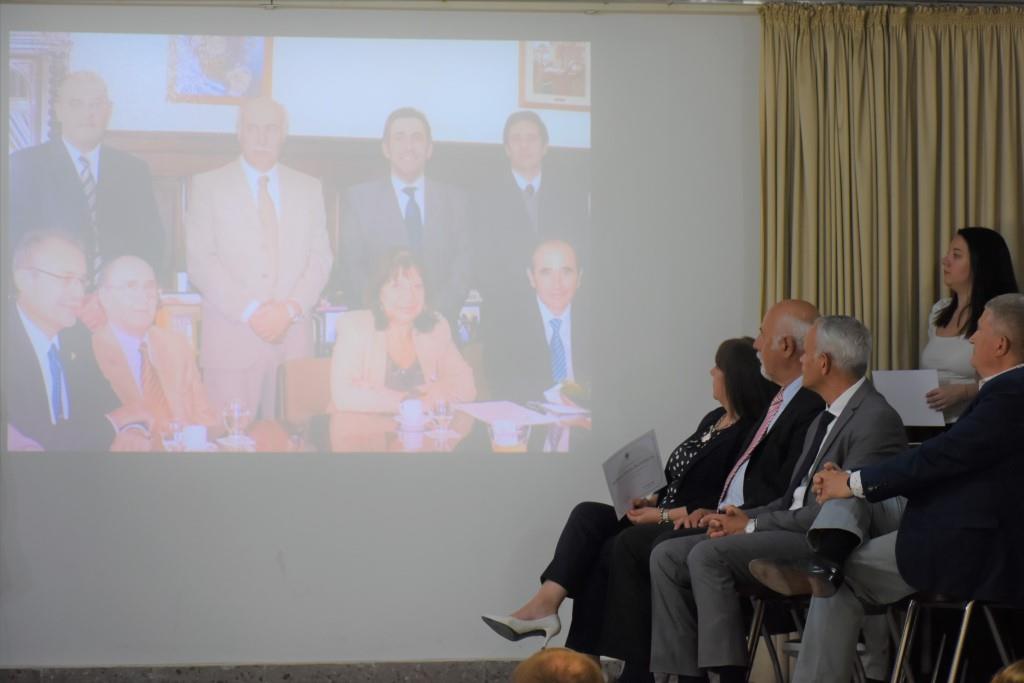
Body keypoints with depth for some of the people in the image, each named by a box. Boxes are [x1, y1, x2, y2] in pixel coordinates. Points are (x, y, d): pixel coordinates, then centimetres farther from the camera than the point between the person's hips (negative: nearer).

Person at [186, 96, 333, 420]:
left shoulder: (309, 188, 15)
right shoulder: (208, 186, 6)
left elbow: (321, 257, 10)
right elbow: (201, 260, -2)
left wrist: (290, 309, -6)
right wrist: (250, 311, -11)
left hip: (293, 335, 2)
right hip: (232, 337, -2)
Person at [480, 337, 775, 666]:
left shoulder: (748, 434, -12)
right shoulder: (713, 419, 18)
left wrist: (663, 515, -17)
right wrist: (651, 501, 4)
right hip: (662, 519, 9)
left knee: (608, 550, -22)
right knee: (588, 515, -11)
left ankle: (580, 660, -14)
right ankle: (545, 603, -28)